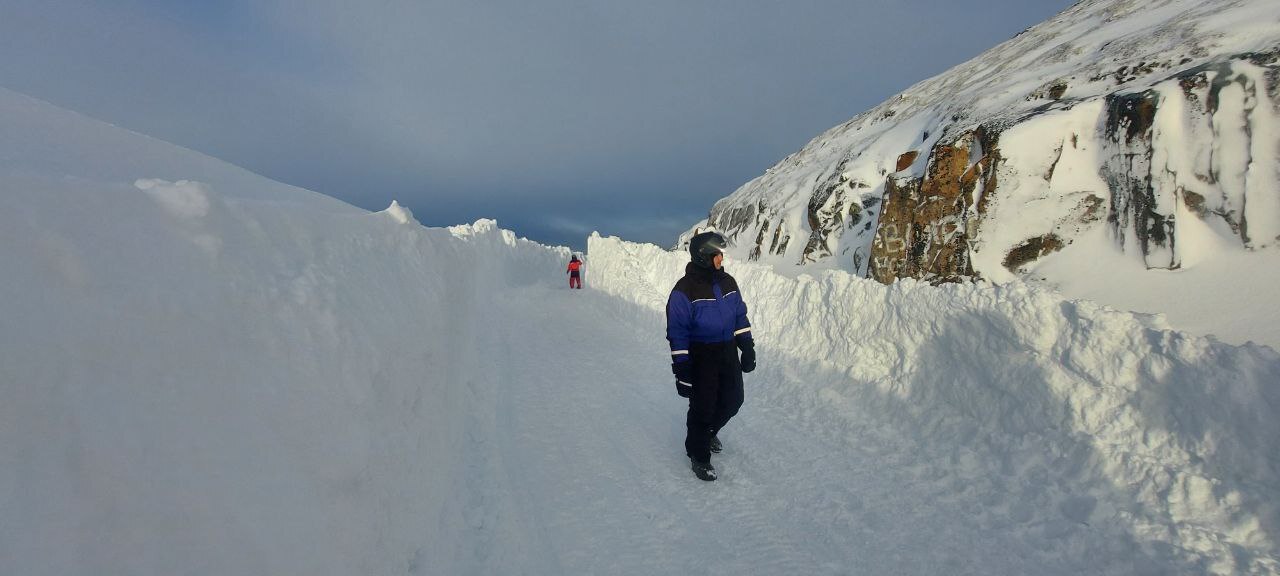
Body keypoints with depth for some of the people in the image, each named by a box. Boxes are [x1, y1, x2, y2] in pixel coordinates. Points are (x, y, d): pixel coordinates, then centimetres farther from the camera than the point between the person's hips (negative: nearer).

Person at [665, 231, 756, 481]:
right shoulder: (685, 290, -18)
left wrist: (748, 349, 9)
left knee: (733, 400, 16)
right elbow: (677, 333, -16)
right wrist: (682, 370, -17)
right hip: (701, 357, -6)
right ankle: (698, 454, 25)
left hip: (728, 353, 6)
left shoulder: (728, 282, 2)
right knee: (703, 407, 3)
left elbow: (740, 317, 11)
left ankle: (709, 430, 45)